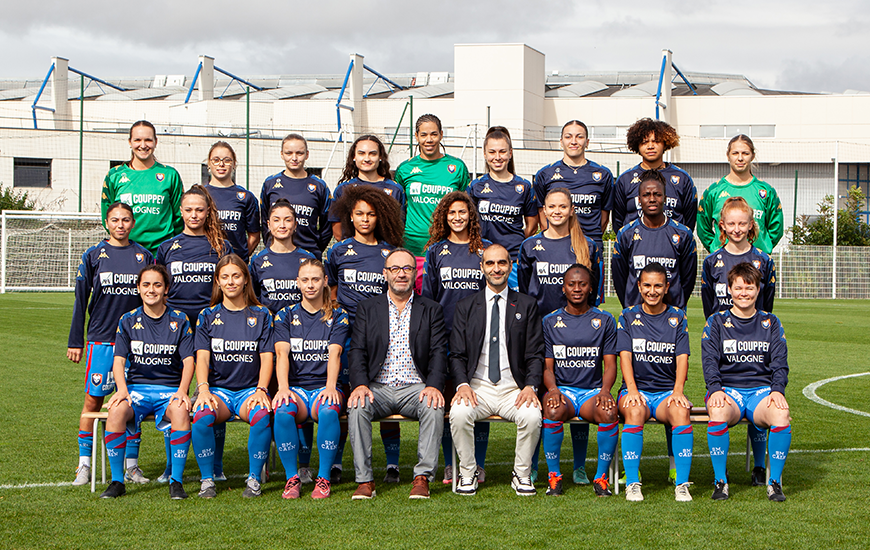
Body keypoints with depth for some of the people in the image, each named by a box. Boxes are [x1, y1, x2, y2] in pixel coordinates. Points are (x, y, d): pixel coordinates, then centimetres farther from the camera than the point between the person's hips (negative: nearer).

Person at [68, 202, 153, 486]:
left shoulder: (144, 256, 8)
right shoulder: (93, 256, 4)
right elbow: (81, 300, 6)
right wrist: (75, 341, 3)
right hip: (101, 339, -1)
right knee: (93, 399, -2)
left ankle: (132, 465, 11)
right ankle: (84, 464, 4)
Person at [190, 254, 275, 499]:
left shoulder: (261, 315, 10)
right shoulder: (207, 316, 11)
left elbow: (267, 357, 2)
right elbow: (202, 357, 1)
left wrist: (260, 390, -15)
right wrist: (203, 389, -18)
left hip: (250, 388, -1)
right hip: (217, 388, 1)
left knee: (261, 414, -35)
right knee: (202, 416, -33)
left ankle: (254, 478, -20)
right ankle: (207, 480, -17)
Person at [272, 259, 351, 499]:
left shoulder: (337, 316, 10)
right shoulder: (286, 316, 12)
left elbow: (334, 353, -5)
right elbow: (282, 353, -2)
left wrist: (330, 387, -22)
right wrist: (283, 387, -20)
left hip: (323, 386, -1)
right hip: (295, 386, 1)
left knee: (328, 411, -36)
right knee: (283, 413, -34)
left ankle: (324, 478, -24)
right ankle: (292, 478, -21)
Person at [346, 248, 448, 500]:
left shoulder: (431, 310, 12)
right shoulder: (367, 308, 13)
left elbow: (438, 353, 3)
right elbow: (357, 352, 3)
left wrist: (433, 386, -17)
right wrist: (360, 385, -16)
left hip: (415, 389, 0)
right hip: (377, 387, 1)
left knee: (434, 407, -32)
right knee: (356, 407, -30)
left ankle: (422, 477, -26)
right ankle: (364, 480, -24)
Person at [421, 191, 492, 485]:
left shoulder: (485, 250, 9)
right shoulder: (436, 251, 10)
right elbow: (427, 296, 10)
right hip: (444, 334, 0)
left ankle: (478, 465, 6)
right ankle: (449, 465, 9)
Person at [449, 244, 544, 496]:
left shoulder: (527, 305, 11)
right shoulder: (465, 307, 12)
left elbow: (536, 354, 7)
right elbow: (457, 354, 7)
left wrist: (531, 386, -11)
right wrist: (462, 385, -13)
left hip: (513, 388, 0)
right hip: (477, 387, 0)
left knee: (532, 415, -31)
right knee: (460, 413, -32)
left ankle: (522, 474, -7)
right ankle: (467, 473, -10)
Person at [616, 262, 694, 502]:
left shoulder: (677, 318, 10)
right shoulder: (628, 317, 8)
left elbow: (682, 358, 0)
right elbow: (625, 356, -3)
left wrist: (677, 391, -18)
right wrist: (632, 390, -20)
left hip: (667, 390, 1)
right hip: (636, 389, -1)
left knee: (680, 411, -34)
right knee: (635, 410, -36)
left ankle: (682, 484, -29)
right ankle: (632, 483, -31)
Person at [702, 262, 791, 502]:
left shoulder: (770, 323, 15)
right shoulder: (716, 322, 10)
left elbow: (780, 362, 6)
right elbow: (709, 360, -1)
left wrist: (777, 390, -14)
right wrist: (715, 389, -20)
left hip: (762, 389, 1)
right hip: (728, 389, -1)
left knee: (781, 415, -33)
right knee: (719, 412, -37)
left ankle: (775, 481, -17)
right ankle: (720, 481, -23)